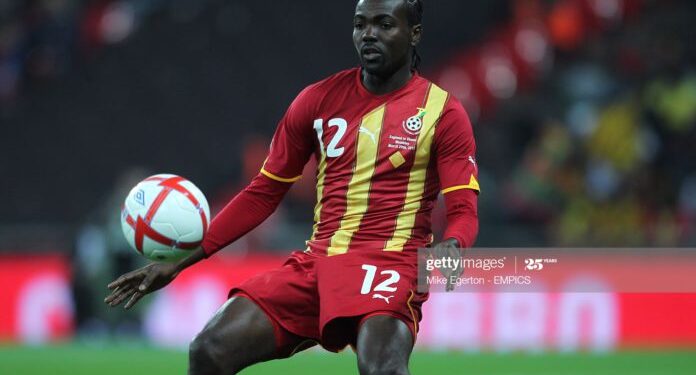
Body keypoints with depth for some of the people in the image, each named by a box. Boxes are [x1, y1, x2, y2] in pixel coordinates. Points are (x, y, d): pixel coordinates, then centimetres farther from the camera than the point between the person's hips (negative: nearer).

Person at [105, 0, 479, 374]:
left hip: (391, 263, -4)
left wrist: (450, 246, -28)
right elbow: (262, 193, 15)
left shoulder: (443, 112, 0)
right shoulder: (318, 100, 10)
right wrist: (180, 261, 9)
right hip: (317, 260, 4)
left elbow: (464, 211, -2)